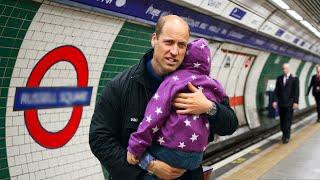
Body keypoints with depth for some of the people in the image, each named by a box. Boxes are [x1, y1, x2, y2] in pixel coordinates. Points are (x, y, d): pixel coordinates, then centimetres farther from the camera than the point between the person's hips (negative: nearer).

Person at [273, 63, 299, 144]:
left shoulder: (294, 79, -2)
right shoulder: (279, 78, 7)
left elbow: (296, 91, -6)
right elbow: (276, 90, 5)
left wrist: (295, 102, -12)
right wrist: (275, 101, -3)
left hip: (289, 103, -3)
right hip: (281, 103, 3)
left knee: (288, 120, -2)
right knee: (282, 120, 9)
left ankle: (286, 137, 5)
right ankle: (284, 134, 24)